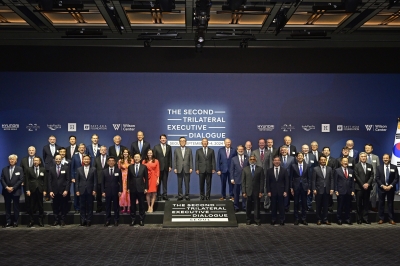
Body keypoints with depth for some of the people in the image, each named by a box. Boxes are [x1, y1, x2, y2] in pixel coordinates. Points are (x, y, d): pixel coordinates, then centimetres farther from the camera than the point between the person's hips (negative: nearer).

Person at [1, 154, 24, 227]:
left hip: (16, 191, -3)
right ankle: (8, 222, 12)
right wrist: (6, 187, -11)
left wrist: (13, 187, -13)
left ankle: (15, 222, 10)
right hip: (6, 191, 3)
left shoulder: (20, 169, 1)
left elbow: (21, 180, -6)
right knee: (7, 207, 6)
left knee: (16, 207, 3)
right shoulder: (4, 169, 9)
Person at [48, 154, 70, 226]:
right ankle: (56, 220, 15)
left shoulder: (66, 168, 2)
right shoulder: (51, 169, 8)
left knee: (63, 207, 4)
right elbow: (50, 181, 5)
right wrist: (50, 191, -4)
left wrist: (66, 190, -9)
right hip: (55, 191, 2)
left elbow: (68, 180, -2)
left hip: (63, 191, -1)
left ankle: (62, 220, 13)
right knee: (55, 207, 5)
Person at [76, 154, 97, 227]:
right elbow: (77, 181, 6)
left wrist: (94, 190, -7)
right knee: (82, 206, 5)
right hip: (82, 191, 1)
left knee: (90, 206, 3)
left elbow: (95, 181, 0)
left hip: (90, 191, -1)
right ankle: (83, 220, 12)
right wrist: (77, 190, -1)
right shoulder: (79, 169, 7)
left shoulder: (93, 169, 3)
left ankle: (89, 221, 9)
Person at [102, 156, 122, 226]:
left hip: (115, 191, -1)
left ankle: (116, 220, 12)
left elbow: (120, 181, 1)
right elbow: (102, 182, 6)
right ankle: (107, 220, 13)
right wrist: (103, 191, -2)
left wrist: (120, 191, -6)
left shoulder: (118, 170, 3)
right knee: (107, 207, 5)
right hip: (107, 191, 1)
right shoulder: (104, 171, 7)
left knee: (116, 206, 4)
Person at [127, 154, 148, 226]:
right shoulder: (130, 167, 6)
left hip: (141, 188, -1)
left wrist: (146, 188, -3)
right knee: (132, 205, 5)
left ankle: (141, 220, 11)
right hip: (132, 188, 1)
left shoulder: (144, 167, 3)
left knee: (141, 205, 3)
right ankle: (133, 220, 13)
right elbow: (128, 178, 7)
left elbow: (146, 178, 2)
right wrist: (128, 188, 1)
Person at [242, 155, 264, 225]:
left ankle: (257, 220, 13)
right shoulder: (245, 169, 7)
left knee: (257, 206, 4)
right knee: (248, 207, 6)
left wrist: (261, 191, -6)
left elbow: (262, 181, 1)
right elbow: (243, 181, 4)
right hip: (248, 191, 1)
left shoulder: (260, 169, 5)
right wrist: (244, 192, -4)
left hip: (257, 191, -1)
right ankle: (248, 220, 17)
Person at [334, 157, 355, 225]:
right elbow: (335, 181, -1)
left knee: (348, 206, 6)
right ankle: (339, 219, 10)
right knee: (340, 206, 2)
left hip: (349, 192, 3)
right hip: (341, 192, -3)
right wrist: (336, 190, -8)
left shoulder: (351, 171, 13)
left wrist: (353, 191, 4)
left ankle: (347, 219, 16)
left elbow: (352, 181, 11)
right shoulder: (337, 170, 2)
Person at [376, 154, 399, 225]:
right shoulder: (379, 167, 5)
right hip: (381, 188, 1)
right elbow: (377, 178, 0)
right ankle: (381, 219, 9)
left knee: (390, 204, 4)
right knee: (381, 204, 3)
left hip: (391, 188, -1)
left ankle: (391, 219, 9)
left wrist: (390, 186, -14)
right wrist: (382, 186, -13)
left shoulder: (394, 167, 3)